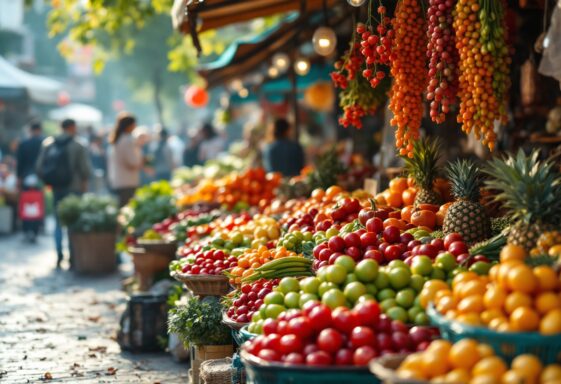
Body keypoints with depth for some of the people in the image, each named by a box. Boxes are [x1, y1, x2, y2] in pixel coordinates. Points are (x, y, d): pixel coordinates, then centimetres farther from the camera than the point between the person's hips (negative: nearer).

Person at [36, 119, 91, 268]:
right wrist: (84, 182, 5)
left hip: (56, 188, 4)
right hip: (74, 189, -4)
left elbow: (39, 167, 1)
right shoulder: (78, 146, -10)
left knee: (59, 222, 14)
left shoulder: (47, 144, 4)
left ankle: (59, 255, 11)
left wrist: (50, 180, 12)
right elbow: (85, 169, -13)